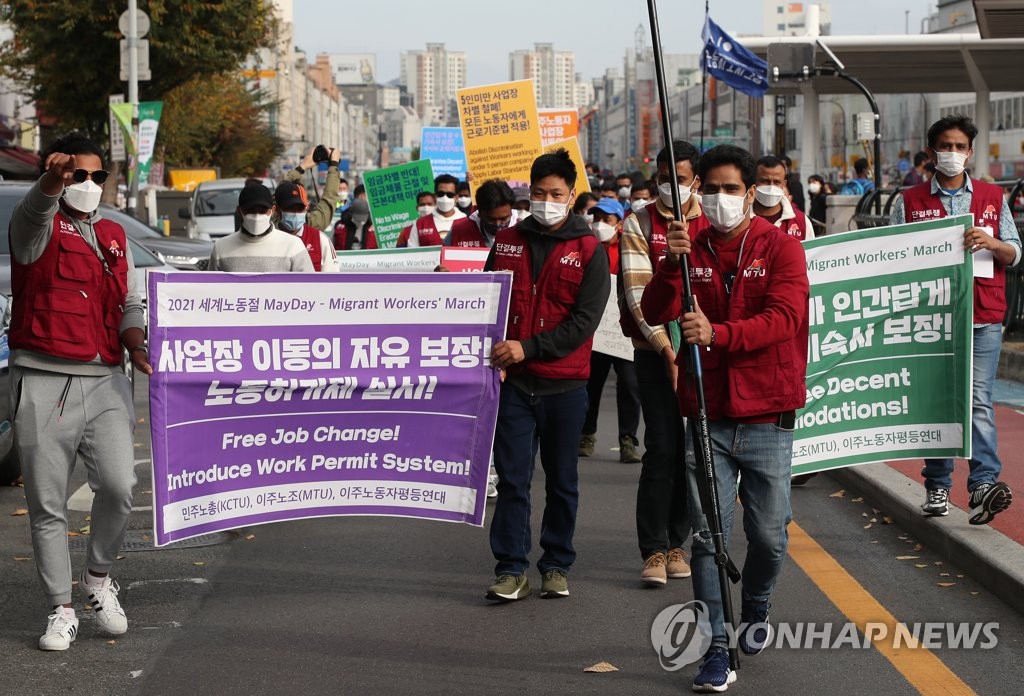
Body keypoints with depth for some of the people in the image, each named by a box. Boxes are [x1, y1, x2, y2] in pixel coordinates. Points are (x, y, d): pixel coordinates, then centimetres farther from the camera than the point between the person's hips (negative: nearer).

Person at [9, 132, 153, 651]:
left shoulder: (114, 237, 17)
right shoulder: (36, 228, 1)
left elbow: (130, 305, 16)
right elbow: (38, 207, -23)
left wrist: (137, 347, -6)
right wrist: (54, 179, -47)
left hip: (105, 383, 3)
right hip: (43, 383, -3)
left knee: (118, 486, -13)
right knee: (47, 504, 1)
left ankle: (98, 577, 13)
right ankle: (61, 611, 13)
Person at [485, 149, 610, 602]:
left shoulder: (588, 251, -1)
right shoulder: (507, 242, 9)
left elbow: (584, 321, -9)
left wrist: (528, 349, -17)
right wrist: (492, 355, -2)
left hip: (564, 383, -2)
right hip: (512, 380, 2)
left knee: (562, 480, 8)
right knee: (511, 478, -2)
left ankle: (557, 568, 19)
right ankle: (511, 570, 1)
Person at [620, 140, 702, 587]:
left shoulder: (711, 225, 6)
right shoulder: (638, 226, -1)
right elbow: (637, 294, -7)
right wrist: (668, 351, -13)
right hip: (655, 353, -3)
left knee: (691, 449, 6)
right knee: (662, 448, -8)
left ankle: (676, 543, 18)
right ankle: (654, 551, -2)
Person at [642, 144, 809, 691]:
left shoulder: (780, 247, -2)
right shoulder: (690, 249, 6)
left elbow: (784, 318, -16)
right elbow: (655, 313, -5)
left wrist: (718, 333, -29)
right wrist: (670, 265, -23)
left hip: (767, 419, -2)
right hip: (707, 416, 2)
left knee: (769, 536, 6)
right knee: (707, 537, -1)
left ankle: (756, 610, 35)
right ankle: (716, 649, 6)